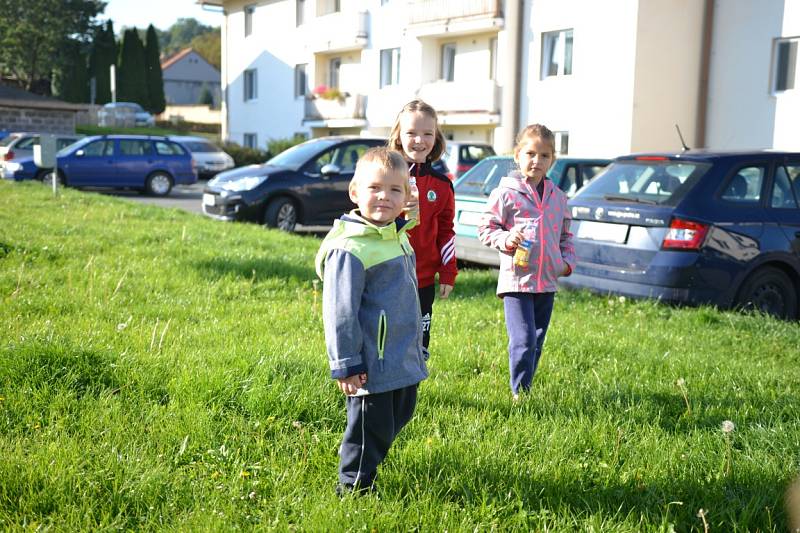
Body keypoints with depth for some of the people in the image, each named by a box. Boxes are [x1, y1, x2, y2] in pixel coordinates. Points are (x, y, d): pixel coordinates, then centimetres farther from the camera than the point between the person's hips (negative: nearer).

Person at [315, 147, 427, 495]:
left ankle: (366, 463, 42)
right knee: (371, 427, 3)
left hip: (405, 361, 9)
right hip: (372, 367, -9)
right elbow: (340, 312, -19)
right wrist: (346, 365, -18)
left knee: (398, 417, 22)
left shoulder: (399, 237, 9)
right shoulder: (350, 249, -20)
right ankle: (353, 486, 23)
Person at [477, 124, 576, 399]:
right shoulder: (505, 193, -6)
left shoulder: (558, 197, 10)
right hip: (517, 280, -6)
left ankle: (526, 388, 27)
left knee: (537, 342, 14)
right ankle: (519, 392, 2)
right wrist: (505, 239, -19)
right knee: (523, 340, -11)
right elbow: (485, 227, -3)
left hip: (547, 282, 6)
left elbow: (566, 234, 21)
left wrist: (567, 260, 7)